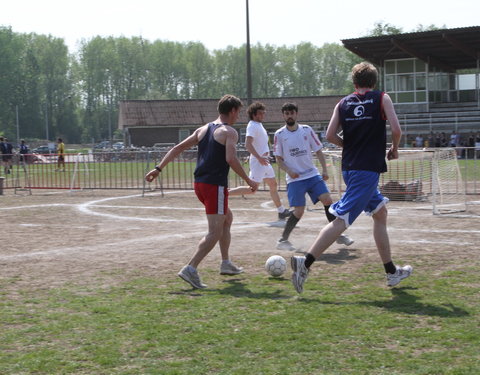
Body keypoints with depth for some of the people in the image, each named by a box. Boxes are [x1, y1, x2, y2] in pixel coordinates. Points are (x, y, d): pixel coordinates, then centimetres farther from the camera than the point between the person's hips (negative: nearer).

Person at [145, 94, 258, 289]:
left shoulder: (203, 130, 16)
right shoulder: (229, 132, -6)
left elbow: (178, 148, 12)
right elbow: (231, 159, -21)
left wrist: (158, 169, 12)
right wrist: (248, 181, -13)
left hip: (199, 183, 9)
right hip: (215, 185, -9)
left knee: (227, 217, 27)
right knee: (215, 233, -8)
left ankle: (226, 263, 30)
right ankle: (190, 269, -21)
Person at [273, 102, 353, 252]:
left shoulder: (307, 130, 3)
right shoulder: (279, 134, -1)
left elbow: (318, 151, 8)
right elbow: (279, 159, 3)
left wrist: (324, 170, -2)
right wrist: (289, 171, -14)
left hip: (312, 174, 3)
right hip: (295, 178, -3)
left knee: (327, 200, -10)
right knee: (299, 211, -10)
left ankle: (338, 234, 3)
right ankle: (283, 240, 5)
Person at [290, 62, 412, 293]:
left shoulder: (343, 103, 9)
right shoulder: (381, 99, -1)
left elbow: (330, 135, 0)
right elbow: (396, 130, -10)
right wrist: (394, 150, 9)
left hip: (349, 168, 6)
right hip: (369, 168, -6)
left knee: (380, 213, 19)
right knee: (341, 219, -10)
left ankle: (392, 272, 24)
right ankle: (306, 262, -20)